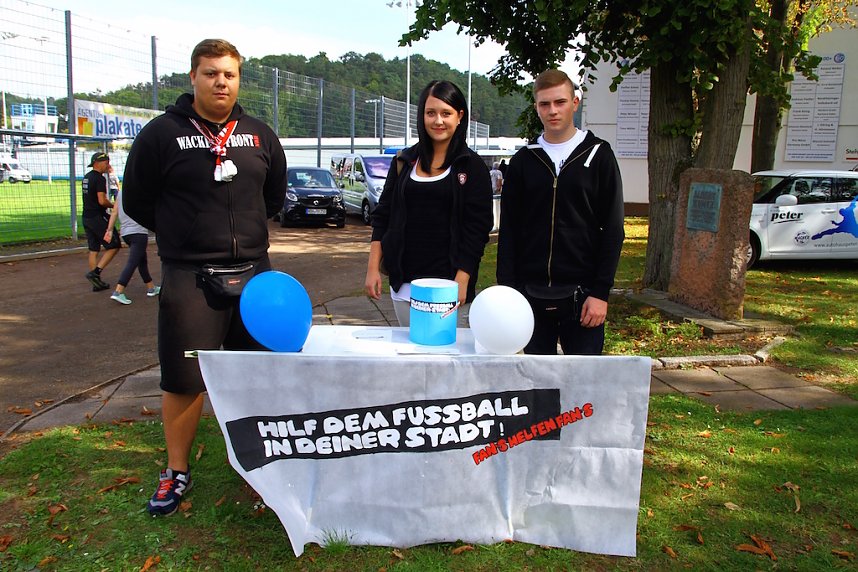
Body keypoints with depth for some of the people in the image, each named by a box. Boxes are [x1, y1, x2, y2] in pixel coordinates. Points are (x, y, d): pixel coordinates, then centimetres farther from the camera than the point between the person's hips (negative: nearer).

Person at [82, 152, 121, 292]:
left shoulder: (86, 177, 15)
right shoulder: (99, 179, -14)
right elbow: (102, 201, -20)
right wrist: (113, 205, -3)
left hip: (86, 217, 9)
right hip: (98, 217, -9)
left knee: (93, 250, 10)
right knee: (114, 246, -1)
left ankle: (97, 282, 13)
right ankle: (95, 272, -10)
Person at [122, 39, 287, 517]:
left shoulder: (260, 135, 7)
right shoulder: (163, 133, -4)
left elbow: (276, 195, 21)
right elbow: (137, 202, 3)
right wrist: (183, 235, 8)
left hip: (254, 273, 4)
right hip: (189, 278, -3)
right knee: (184, 380, 2)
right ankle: (177, 473, 21)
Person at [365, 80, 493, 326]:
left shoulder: (472, 167, 0)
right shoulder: (404, 161, 9)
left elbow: (477, 229, -5)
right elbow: (382, 216, 11)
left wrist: (461, 281, -13)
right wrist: (373, 267, 4)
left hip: (447, 282, -3)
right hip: (403, 282, 3)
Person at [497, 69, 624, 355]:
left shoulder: (598, 155, 2)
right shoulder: (524, 160, 8)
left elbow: (613, 230, -1)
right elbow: (508, 231, 7)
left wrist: (601, 292, -9)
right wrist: (507, 289, -1)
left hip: (581, 294, -2)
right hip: (531, 294, 2)